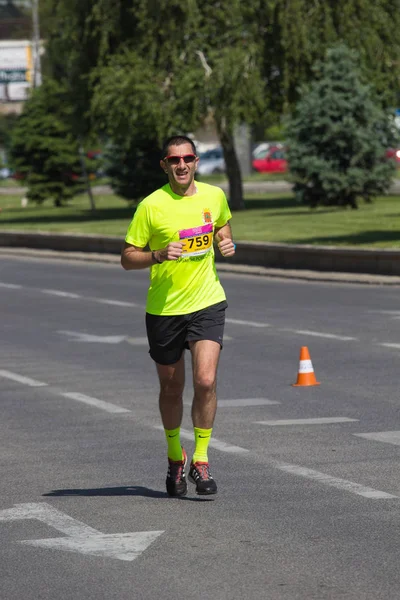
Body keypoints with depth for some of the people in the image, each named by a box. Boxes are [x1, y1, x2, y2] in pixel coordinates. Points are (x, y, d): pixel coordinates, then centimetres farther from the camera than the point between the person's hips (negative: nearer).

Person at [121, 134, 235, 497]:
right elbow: (128, 258, -5)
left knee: (206, 381, -15)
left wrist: (227, 242, 3)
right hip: (164, 308, -1)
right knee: (172, 389, 11)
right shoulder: (151, 206, -9)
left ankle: (201, 461, -3)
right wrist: (159, 255, -23)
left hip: (207, 303, 1)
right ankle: (175, 456, 34)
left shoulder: (214, 196, 1)